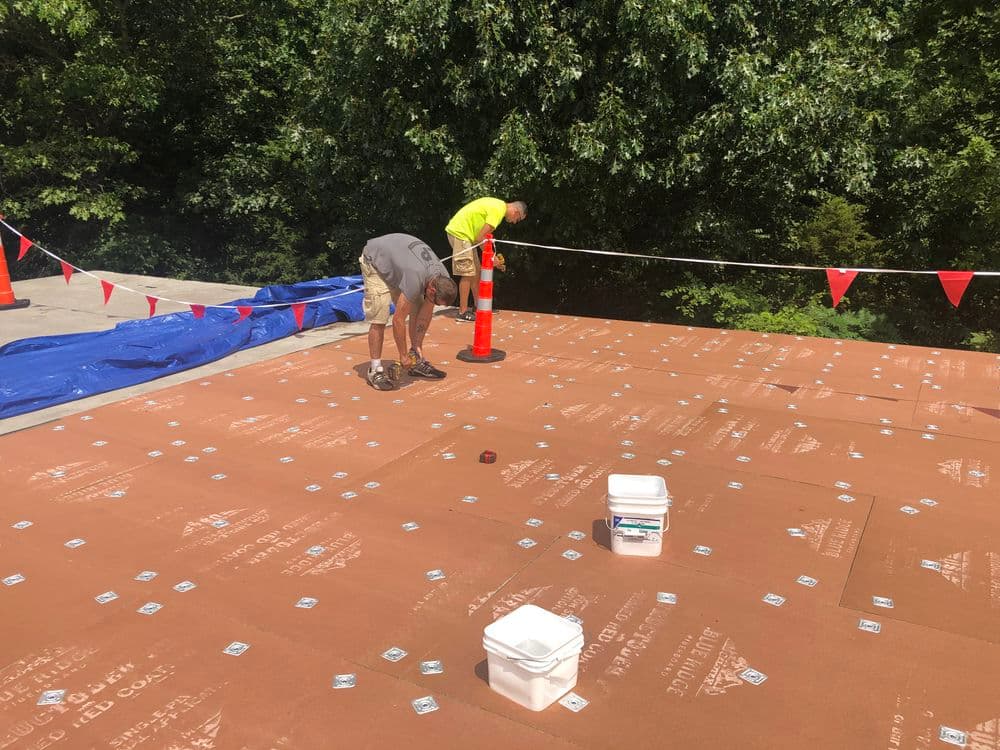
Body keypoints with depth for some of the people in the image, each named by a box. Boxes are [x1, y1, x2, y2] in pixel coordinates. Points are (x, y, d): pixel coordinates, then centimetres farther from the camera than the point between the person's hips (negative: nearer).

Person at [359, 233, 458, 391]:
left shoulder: (443, 279, -19)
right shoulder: (415, 280, -42)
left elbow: (426, 314, -7)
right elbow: (398, 320, -33)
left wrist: (418, 346, -7)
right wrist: (404, 356, -23)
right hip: (375, 259, -7)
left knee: (418, 311, 0)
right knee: (379, 318, -17)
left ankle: (417, 362, 10)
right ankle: (375, 370, -7)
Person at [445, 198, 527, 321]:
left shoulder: (499, 205, 11)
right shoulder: (498, 210, -19)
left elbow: (483, 236, 13)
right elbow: (480, 238, -21)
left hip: (463, 232, 10)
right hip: (459, 232, -10)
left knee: (476, 271, 14)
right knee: (467, 273, -9)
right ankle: (463, 312, -4)